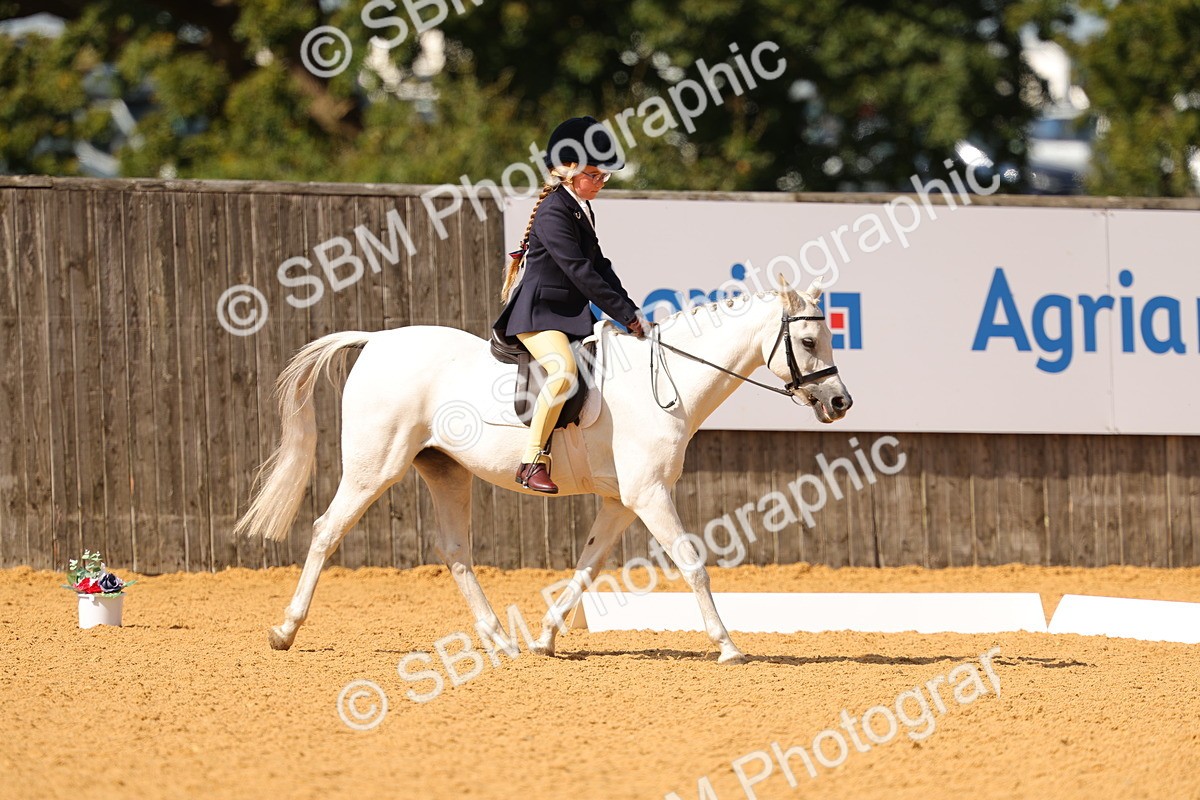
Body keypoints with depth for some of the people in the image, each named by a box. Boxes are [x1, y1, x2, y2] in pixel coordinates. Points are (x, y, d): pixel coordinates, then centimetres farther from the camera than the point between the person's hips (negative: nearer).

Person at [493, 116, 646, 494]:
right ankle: (533, 461, -32)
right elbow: (580, 272, -22)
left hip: (571, 315, 10)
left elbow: (599, 267, 17)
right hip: (537, 313, -10)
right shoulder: (554, 212, -16)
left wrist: (630, 310, 3)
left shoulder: (582, 210, 14)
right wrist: (625, 315, -20)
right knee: (564, 370, -33)